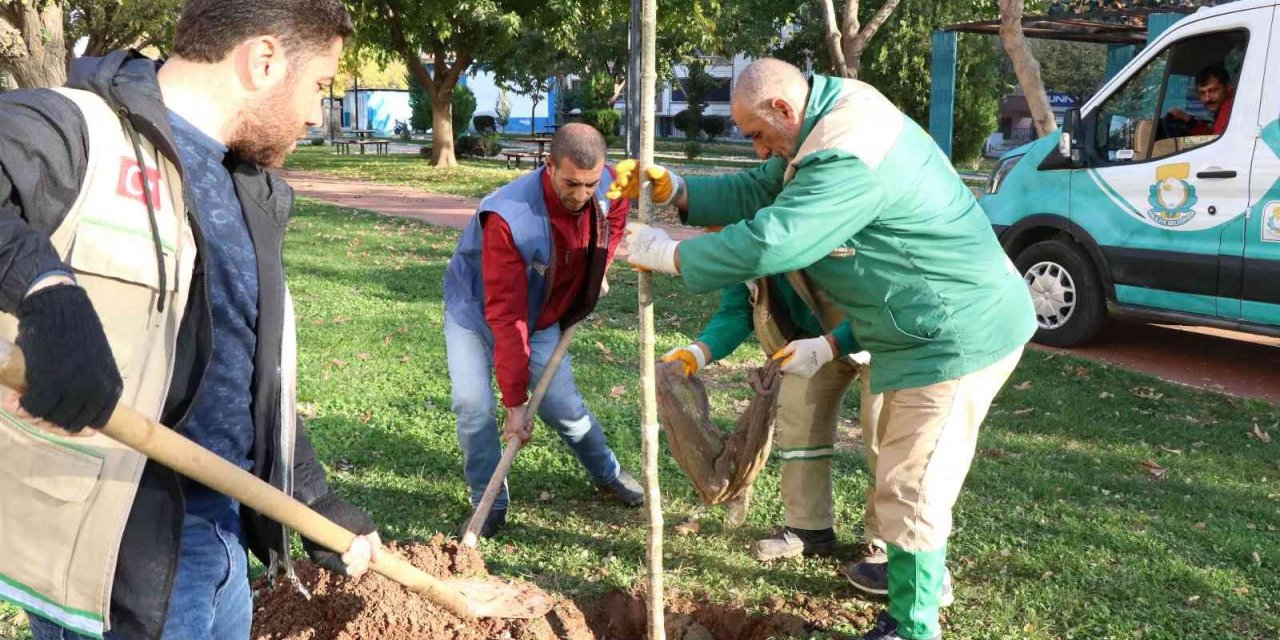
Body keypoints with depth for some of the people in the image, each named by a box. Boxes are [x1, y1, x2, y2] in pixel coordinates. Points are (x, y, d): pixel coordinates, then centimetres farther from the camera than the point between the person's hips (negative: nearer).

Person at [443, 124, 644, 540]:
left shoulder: (608, 188, -21)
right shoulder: (508, 217, -38)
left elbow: (615, 217, 9)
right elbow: (505, 315, -36)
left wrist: (598, 268, 0)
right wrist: (515, 401, -34)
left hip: (542, 316, 4)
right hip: (475, 310, -3)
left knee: (563, 407, 2)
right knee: (473, 404, -20)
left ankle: (608, 474, 32)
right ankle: (488, 505, 1)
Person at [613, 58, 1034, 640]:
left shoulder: (850, 163, -29)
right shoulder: (829, 128, 5)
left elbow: (767, 242, -33)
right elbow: (761, 193, 9)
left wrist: (666, 253, -21)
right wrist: (672, 190, -2)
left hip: (960, 334, -11)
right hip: (935, 330, 11)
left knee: (912, 484, -2)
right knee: (903, 464, 25)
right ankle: (917, 571, 45)